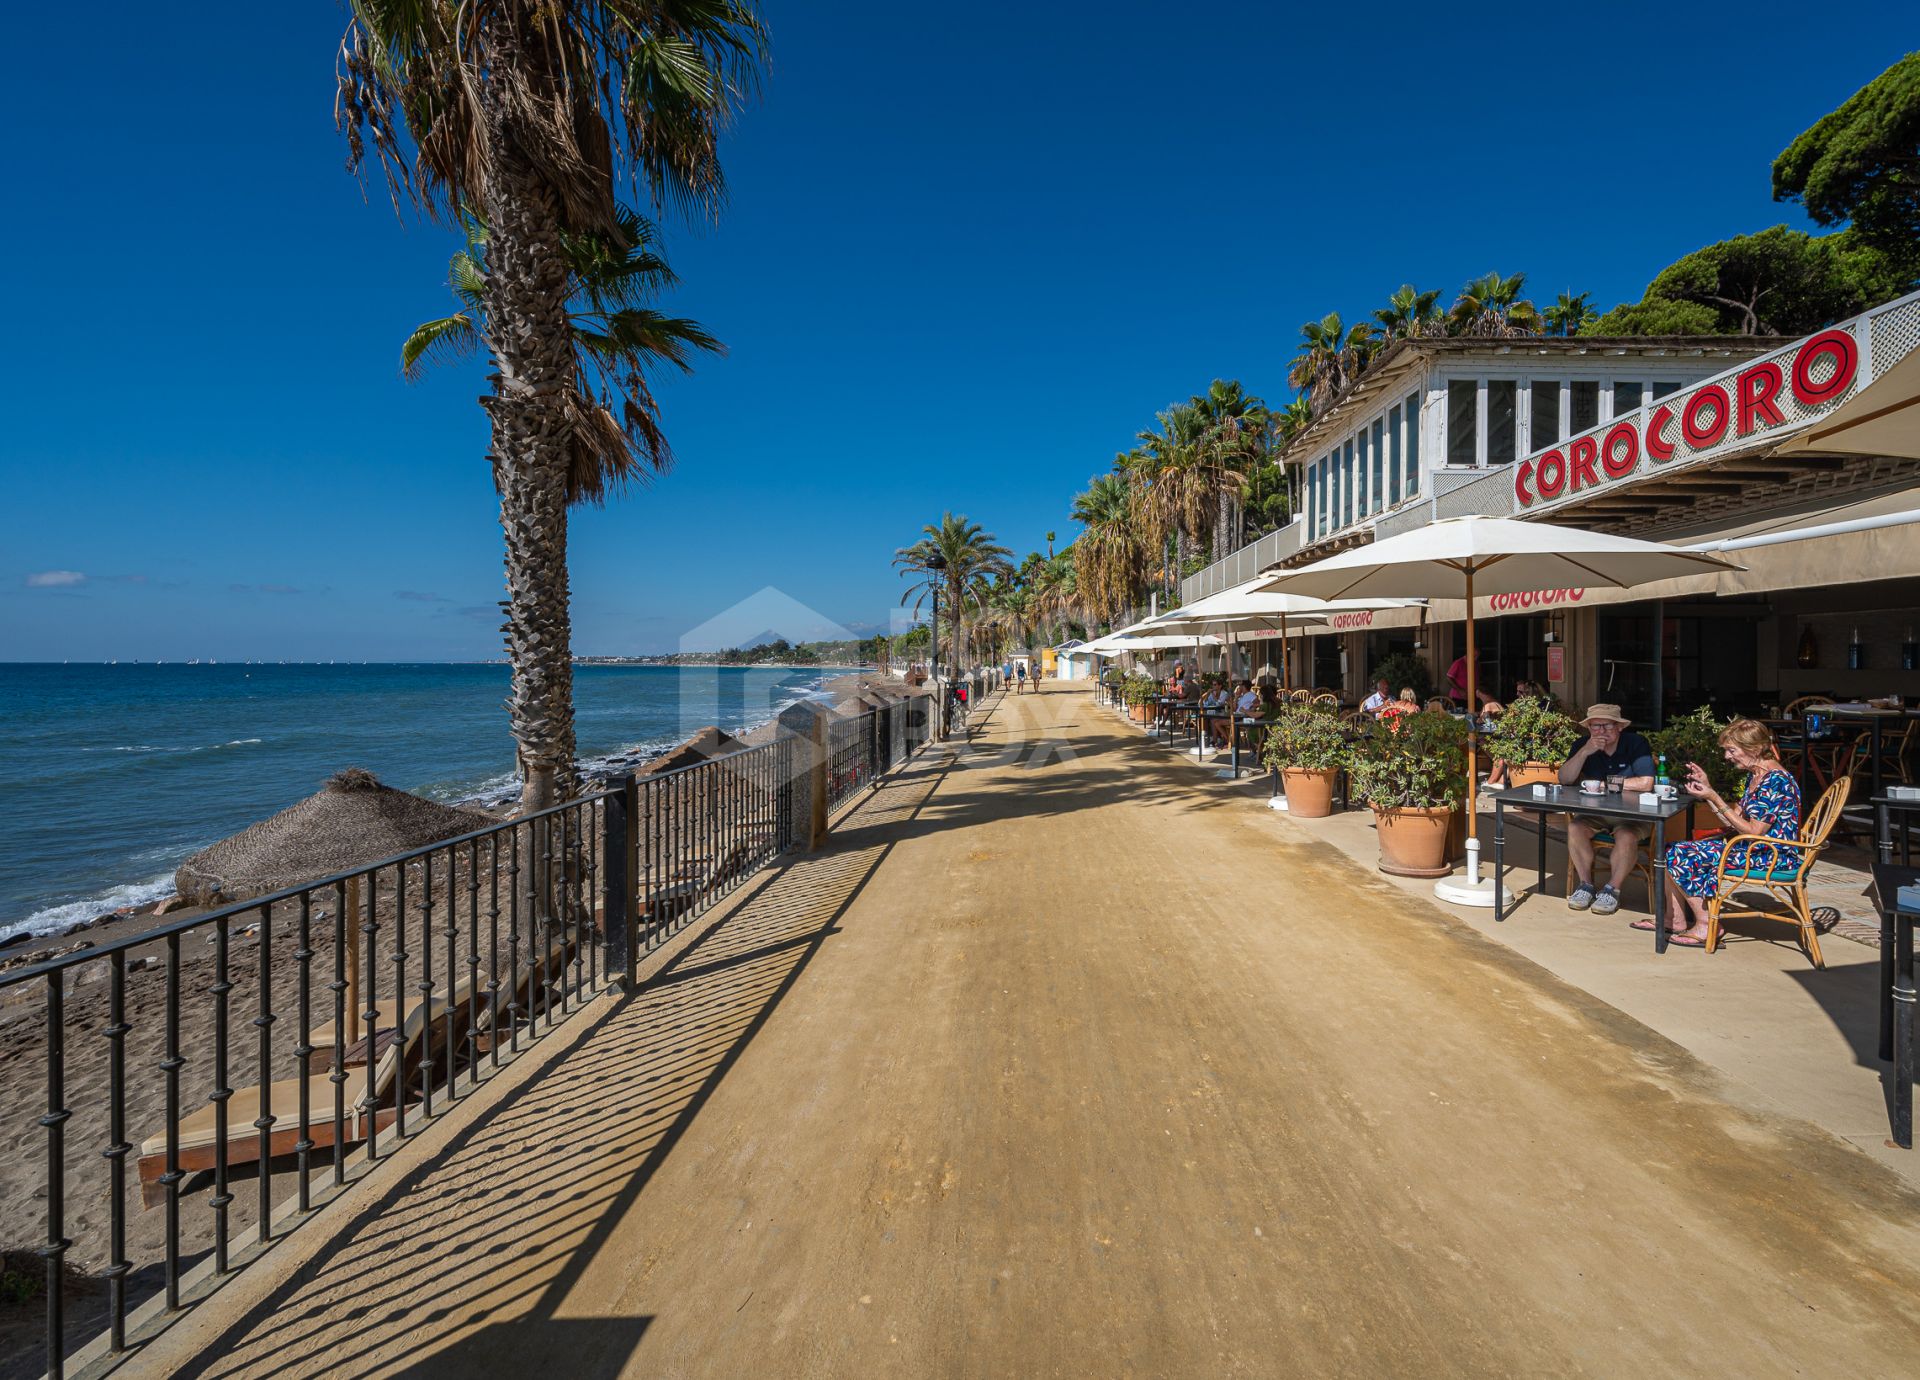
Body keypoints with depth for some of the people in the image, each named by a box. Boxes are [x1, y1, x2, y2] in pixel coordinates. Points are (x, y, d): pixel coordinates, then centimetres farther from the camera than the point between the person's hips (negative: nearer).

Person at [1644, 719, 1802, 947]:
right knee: (1676, 853, 3)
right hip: (1752, 848, 10)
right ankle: (1675, 918, 7)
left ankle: (1706, 926, -6)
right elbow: (1734, 823, 10)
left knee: (1682, 856, -16)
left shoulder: (1775, 781, -19)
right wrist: (1708, 788, 2)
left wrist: (1714, 798, -20)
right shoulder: (1754, 776, 11)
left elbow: (1754, 832, -21)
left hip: (1772, 855, -10)